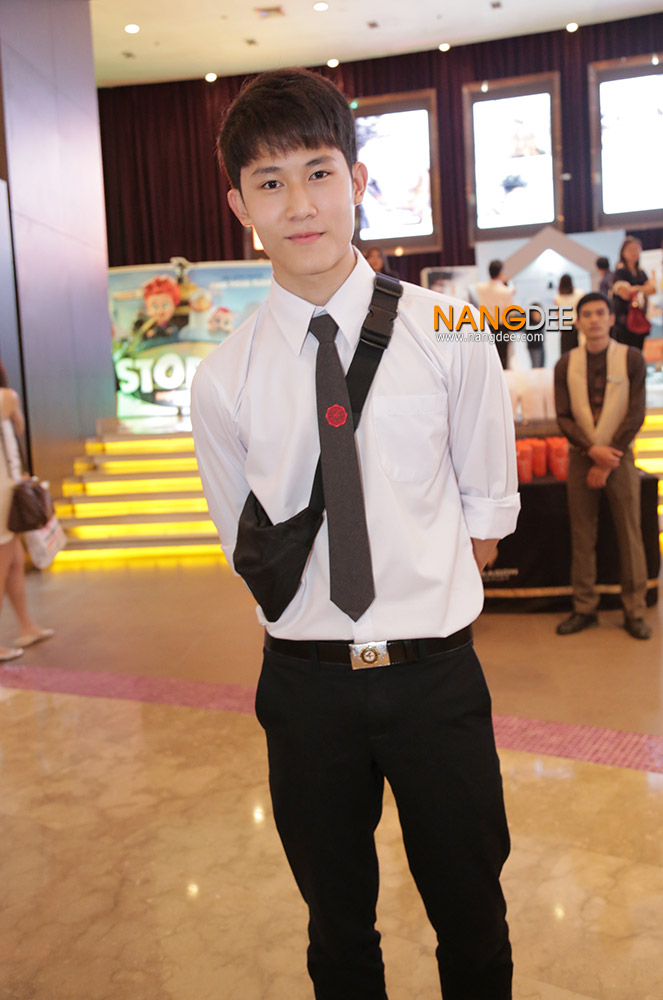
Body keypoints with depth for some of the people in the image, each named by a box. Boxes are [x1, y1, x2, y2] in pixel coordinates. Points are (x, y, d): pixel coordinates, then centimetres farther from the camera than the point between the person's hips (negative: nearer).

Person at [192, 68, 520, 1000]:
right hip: (306, 683, 1)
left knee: (472, 920, 18)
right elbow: (251, 552, 6)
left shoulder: (449, 335, -7)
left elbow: (488, 513, 2)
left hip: (436, 674, 0)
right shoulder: (223, 379, -6)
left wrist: (421, 593, 1)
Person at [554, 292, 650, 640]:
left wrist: (608, 462, -10)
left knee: (630, 536, 1)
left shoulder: (631, 359, -2)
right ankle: (584, 608, 14)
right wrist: (593, 450, -14)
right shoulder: (566, 364, 4)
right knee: (582, 537, 5)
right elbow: (563, 417, 0)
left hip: (619, 456, -1)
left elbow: (635, 416, -6)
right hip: (580, 457, 2)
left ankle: (634, 611, 10)